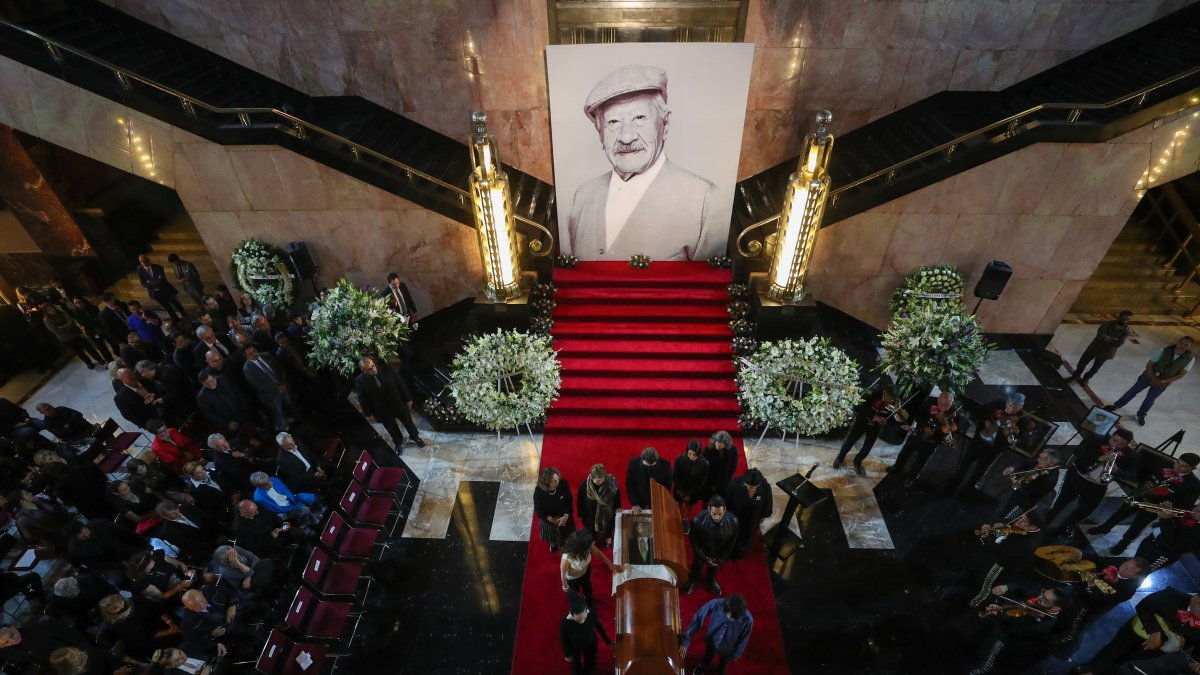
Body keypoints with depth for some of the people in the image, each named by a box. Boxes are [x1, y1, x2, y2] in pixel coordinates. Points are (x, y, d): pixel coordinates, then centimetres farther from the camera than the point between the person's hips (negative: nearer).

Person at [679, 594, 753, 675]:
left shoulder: (747, 620, -37)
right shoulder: (716, 604, -39)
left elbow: (743, 639, -17)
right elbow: (697, 618, -31)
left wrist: (735, 655, 0)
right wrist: (685, 641, -35)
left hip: (727, 649, 0)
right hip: (711, 640, 0)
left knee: (724, 663, 32)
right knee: (708, 656, 32)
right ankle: (703, 667, 65)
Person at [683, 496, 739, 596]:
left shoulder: (733, 521, -34)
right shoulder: (698, 520, -39)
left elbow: (732, 542, -12)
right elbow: (693, 539, -18)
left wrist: (722, 558, -7)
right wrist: (704, 557, -15)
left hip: (718, 554, 1)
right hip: (702, 552, -1)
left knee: (714, 567, 31)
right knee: (697, 565, 28)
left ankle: (712, 580, 65)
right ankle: (692, 580, 61)